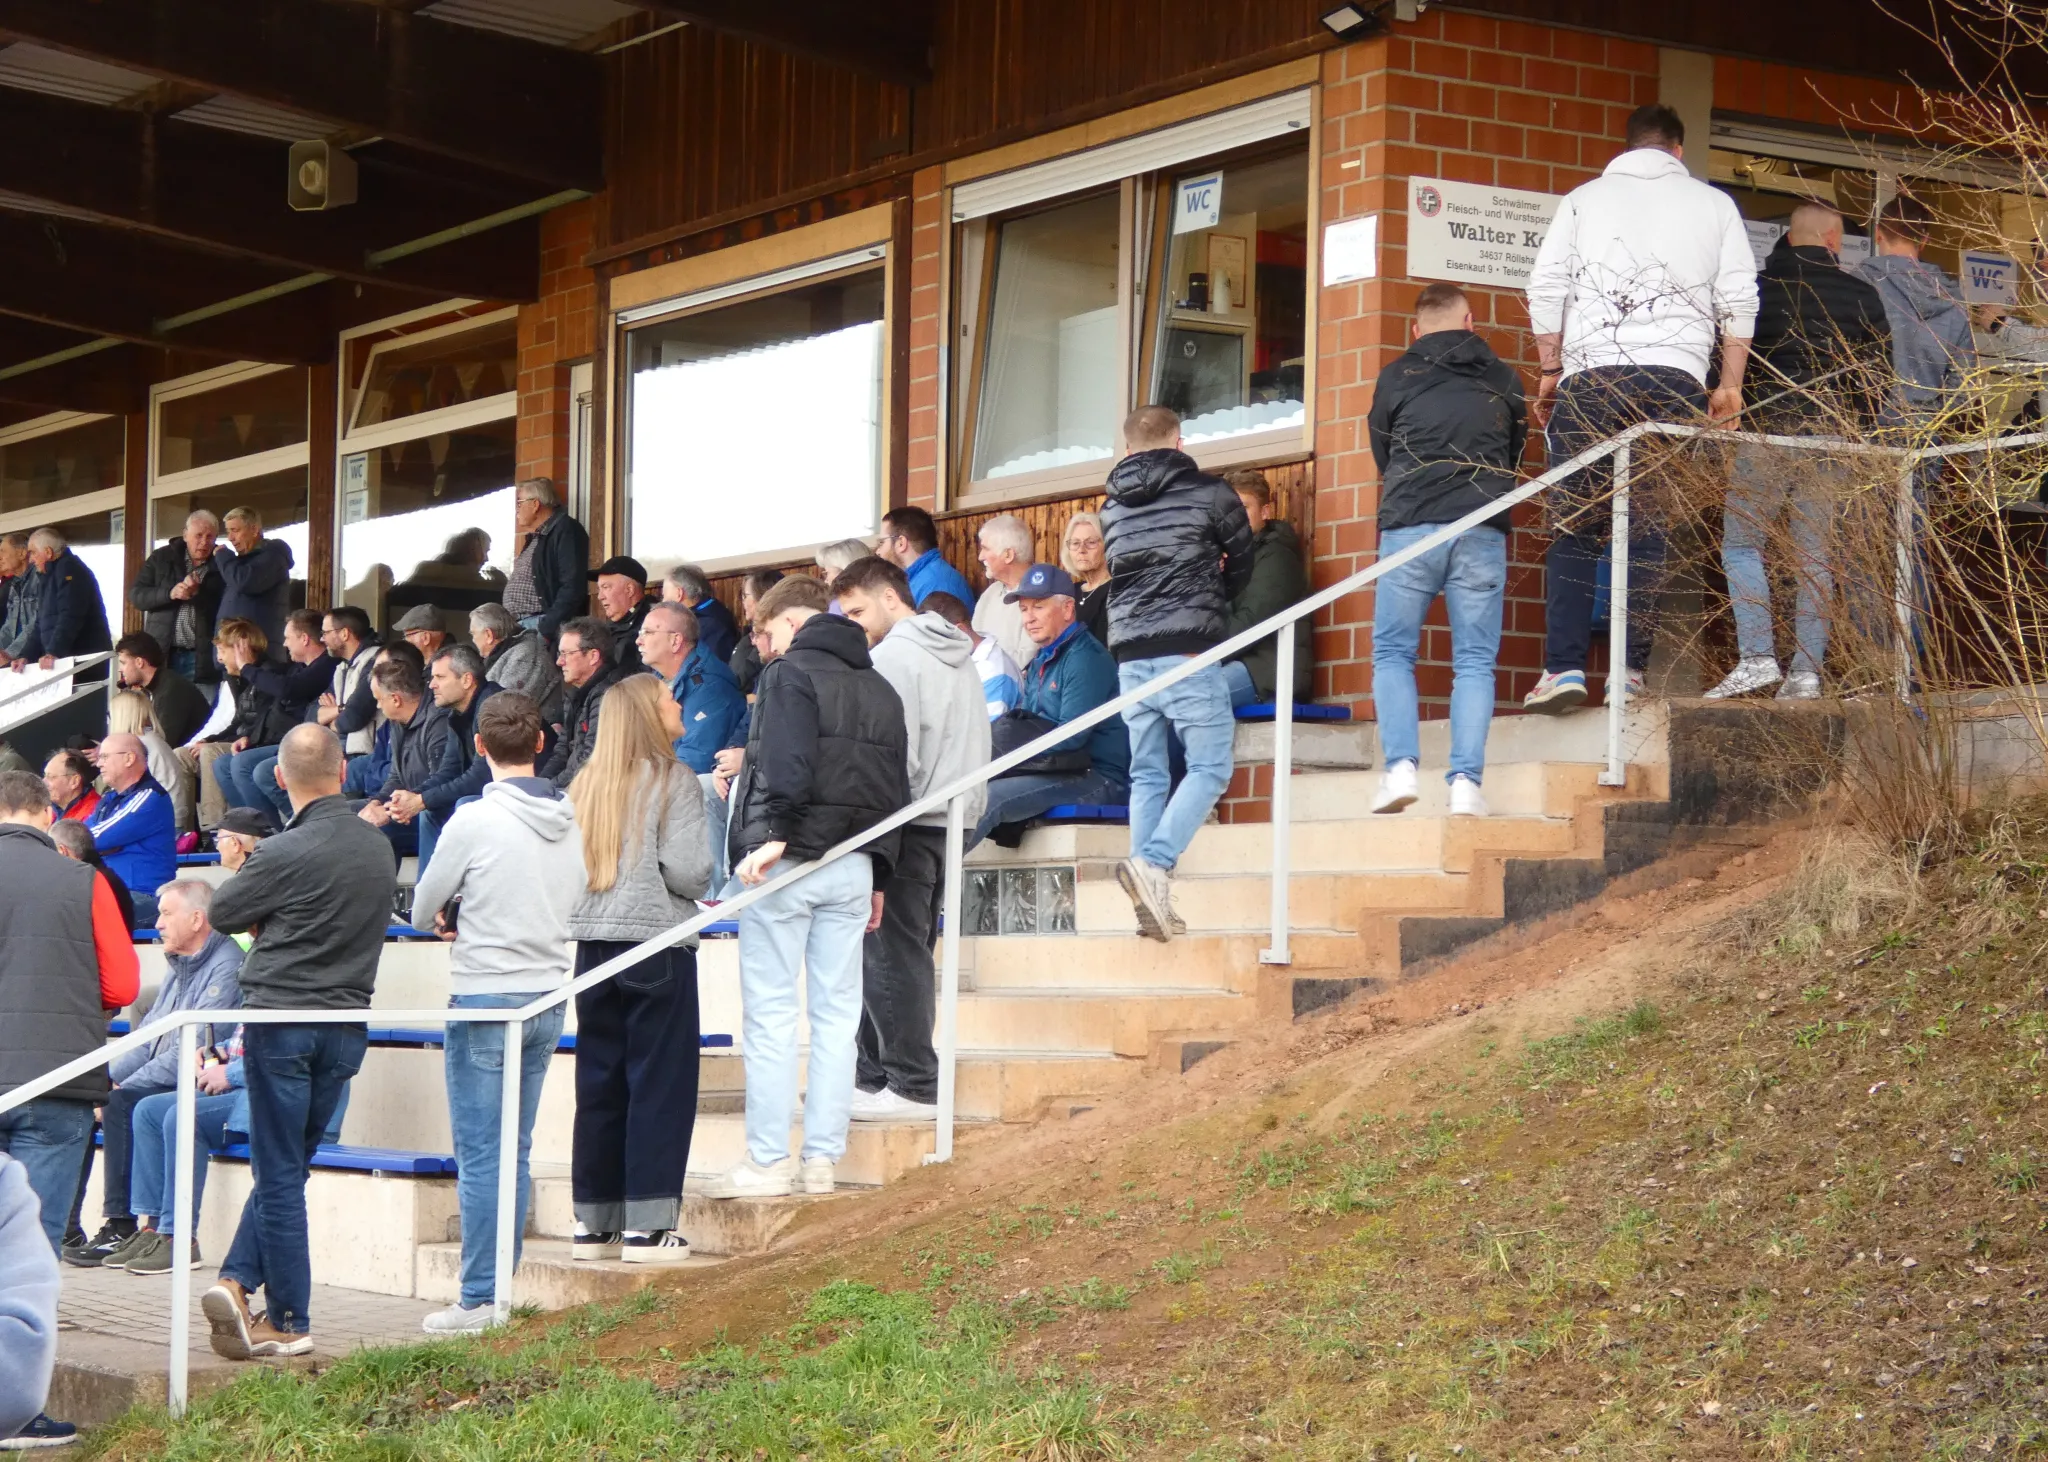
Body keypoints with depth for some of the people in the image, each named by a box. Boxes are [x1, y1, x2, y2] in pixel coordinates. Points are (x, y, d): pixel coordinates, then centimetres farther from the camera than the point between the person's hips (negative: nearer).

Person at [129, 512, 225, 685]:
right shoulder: (161, 558, 7)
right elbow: (135, 594, 3)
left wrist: (198, 593, -19)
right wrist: (170, 593, -13)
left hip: (202, 658, -2)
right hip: (162, 653, 2)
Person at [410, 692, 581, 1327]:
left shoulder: (474, 821, -13)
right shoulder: (569, 822, 4)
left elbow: (423, 910, -3)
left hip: (486, 999, -6)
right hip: (548, 999, 6)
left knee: (481, 1156, -3)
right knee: (516, 1154, 11)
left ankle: (479, 1298, -2)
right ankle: (500, 1287, 14)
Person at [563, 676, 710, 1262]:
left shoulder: (584, 785, 10)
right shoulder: (672, 781, -7)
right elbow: (687, 868, -14)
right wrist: (701, 888, 7)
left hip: (593, 944, 6)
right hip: (658, 942, -6)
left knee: (598, 1083, 10)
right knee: (659, 1082, -1)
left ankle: (594, 1223, 13)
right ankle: (647, 1225, -2)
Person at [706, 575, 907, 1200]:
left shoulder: (792, 673, -5)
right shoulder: (880, 689, 18)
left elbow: (786, 765, -20)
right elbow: (896, 788, 19)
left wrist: (773, 836, -24)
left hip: (787, 864, -7)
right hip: (853, 868, 7)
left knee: (770, 1013, -3)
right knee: (837, 1013, 8)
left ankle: (768, 1161, -3)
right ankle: (821, 1160, 8)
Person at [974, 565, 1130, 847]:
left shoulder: (1085, 657, -11)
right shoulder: (1041, 662, 20)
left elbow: (1071, 736, -18)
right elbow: (1023, 724, 17)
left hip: (1098, 779, -9)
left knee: (990, 796, -24)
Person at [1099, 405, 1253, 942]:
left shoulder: (1112, 507, 15)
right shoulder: (1209, 493, 2)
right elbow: (1242, 564, 12)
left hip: (1129, 652, 5)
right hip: (1188, 649, -5)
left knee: (1146, 774, 9)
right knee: (1209, 765, -3)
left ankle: (1150, 897, 1)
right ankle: (1154, 862, -24)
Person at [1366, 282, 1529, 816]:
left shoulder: (1396, 378, 7)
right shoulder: (1504, 380, 12)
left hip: (1410, 528, -1)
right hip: (1483, 531, 1)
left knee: (1393, 651, 8)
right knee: (1475, 661, 3)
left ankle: (1401, 766, -9)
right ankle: (1466, 782, -8)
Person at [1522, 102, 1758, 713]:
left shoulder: (1584, 198, 14)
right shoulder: (1714, 204, 15)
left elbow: (1546, 289, 9)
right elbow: (1739, 300, 10)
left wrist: (1550, 372, 15)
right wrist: (1730, 385, 14)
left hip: (1591, 373, 0)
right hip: (1676, 380, 0)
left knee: (1574, 525, 1)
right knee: (1653, 526, 2)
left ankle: (1564, 665, -9)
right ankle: (1631, 669, -5)